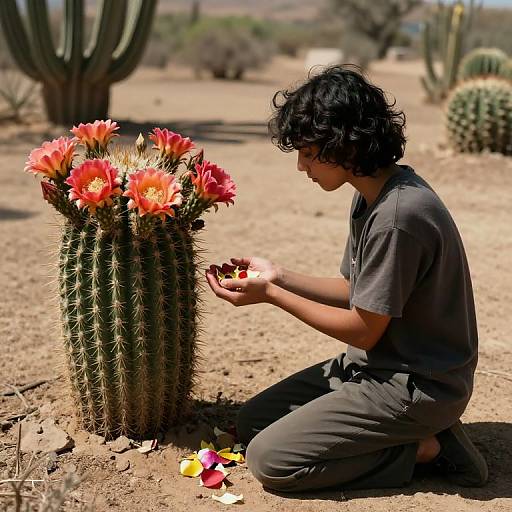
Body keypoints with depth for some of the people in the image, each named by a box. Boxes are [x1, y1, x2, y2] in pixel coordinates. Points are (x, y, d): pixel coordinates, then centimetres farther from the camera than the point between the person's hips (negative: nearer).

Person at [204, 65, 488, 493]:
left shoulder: (396, 216, -27)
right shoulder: (373, 194, 4)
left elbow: (364, 329, -19)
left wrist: (271, 294, -13)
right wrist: (277, 277, 0)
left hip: (416, 387, -10)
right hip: (378, 364, 10)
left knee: (269, 459, -14)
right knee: (252, 422, 11)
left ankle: (422, 448, -3)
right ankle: (414, 433, 8)